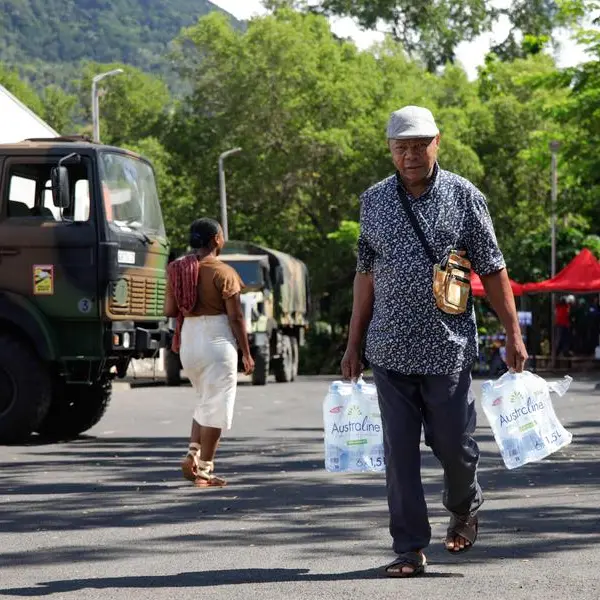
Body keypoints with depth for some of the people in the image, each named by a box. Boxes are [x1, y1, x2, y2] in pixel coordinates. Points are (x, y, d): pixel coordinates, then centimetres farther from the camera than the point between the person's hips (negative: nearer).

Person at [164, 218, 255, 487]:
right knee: (215, 407, 1)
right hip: (217, 341, -6)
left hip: (188, 339, 6)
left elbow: (169, 310, 4)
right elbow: (236, 317, -10)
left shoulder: (177, 268, 4)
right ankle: (204, 469, 3)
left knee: (205, 402, 23)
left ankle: (192, 455, 9)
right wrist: (246, 353, -3)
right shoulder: (223, 272, -12)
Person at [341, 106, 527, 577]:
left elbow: (492, 269, 2)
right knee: (399, 450, 1)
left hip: (448, 348, -2)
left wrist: (513, 333, -2)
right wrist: (354, 344, 11)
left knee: (453, 442, 4)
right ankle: (410, 548, 9)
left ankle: (465, 508, 36)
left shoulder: (464, 196, -1)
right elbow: (366, 275, 12)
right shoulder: (374, 201, 7)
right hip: (390, 351, 2)